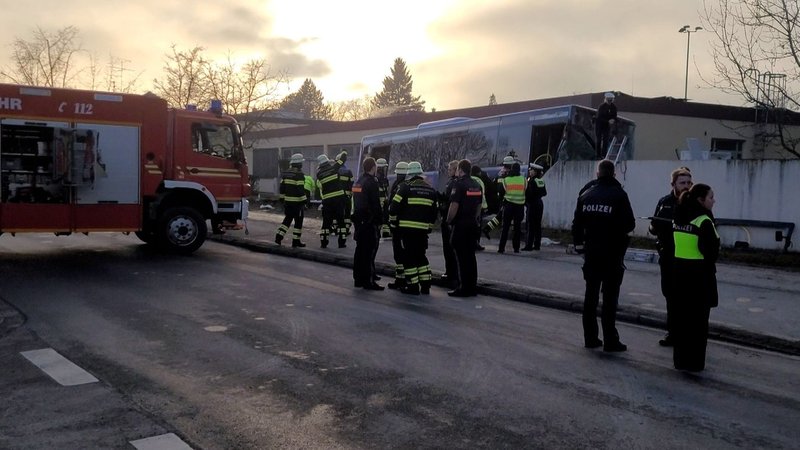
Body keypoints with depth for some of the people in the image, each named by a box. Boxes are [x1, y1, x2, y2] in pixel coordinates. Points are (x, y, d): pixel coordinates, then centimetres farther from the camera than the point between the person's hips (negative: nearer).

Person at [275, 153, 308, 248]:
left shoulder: (285, 174, 7)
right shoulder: (299, 175, -15)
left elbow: (281, 187, 11)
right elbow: (300, 189, -19)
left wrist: (282, 198, 20)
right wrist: (305, 201, -12)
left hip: (287, 201, 7)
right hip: (297, 202, -7)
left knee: (287, 219, 18)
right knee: (298, 221, 3)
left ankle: (279, 236, 10)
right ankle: (296, 241, 7)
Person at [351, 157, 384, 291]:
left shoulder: (358, 182, 14)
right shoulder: (372, 183, -14)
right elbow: (376, 204, -17)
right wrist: (379, 221, -11)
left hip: (359, 220, 9)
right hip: (370, 222, -9)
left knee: (360, 250, 13)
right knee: (369, 252, -6)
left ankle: (358, 279, 20)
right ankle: (369, 281, -5)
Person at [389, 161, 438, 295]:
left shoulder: (406, 187, -7)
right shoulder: (431, 190, 12)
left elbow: (394, 207, -11)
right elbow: (434, 211, 14)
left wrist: (392, 211, 9)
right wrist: (430, 226, 21)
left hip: (407, 229, -5)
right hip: (423, 229, 6)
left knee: (409, 256, 2)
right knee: (421, 255, 16)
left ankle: (413, 286, 3)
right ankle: (425, 285, 15)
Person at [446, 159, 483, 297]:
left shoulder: (459, 184, -13)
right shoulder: (476, 185, 12)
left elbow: (454, 206, -19)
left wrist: (449, 221, -6)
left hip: (461, 225, -8)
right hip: (473, 224, 8)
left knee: (462, 258, -4)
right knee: (471, 256, 12)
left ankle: (464, 288, -2)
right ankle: (472, 287, 16)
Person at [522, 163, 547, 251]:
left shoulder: (532, 181, -15)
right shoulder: (541, 181, 8)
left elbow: (529, 193, -19)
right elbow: (544, 193, 14)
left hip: (532, 204, -8)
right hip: (540, 203, 8)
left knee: (531, 225, -6)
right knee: (538, 225, 11)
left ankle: (529, 245, -5)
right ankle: (537, 244, 14)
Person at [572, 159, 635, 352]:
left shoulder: (586, 195, 3)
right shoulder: (619, 195, -10)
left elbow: (577, 223, 4)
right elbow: (629, 224, -12)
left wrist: (578, 243, 14)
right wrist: (619, 232, 9)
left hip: (591, 252, 4)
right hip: (612, 253, -4)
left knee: (591, 295, 12)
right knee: (610, 297, 0)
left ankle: (590, 337, 17)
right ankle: (610, 341, 2)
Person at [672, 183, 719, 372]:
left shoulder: (678, 219, 8)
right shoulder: (704, 221, -15)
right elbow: (711, 251, -17)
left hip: (679, 271, 7)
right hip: (699, 274, -7)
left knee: (680, 317, 13)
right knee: (697, 319, 2)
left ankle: (679, 358, 21)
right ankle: (694, 362, 8)